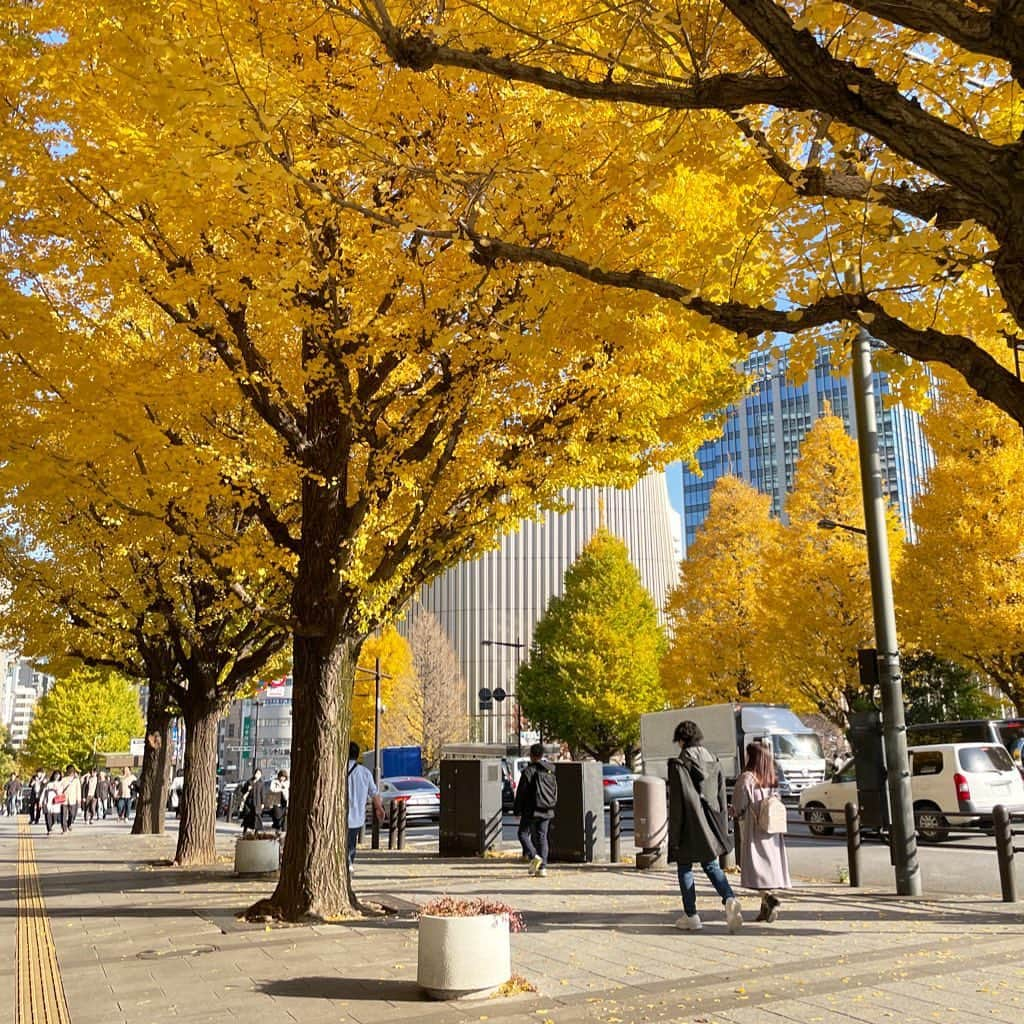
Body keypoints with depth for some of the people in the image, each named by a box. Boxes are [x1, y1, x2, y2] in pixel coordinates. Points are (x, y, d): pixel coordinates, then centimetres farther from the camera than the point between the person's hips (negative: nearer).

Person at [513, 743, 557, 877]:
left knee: (523, 833, 8)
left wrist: (517, 810, -2)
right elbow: (555, 792, 17)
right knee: (542, 837, 9)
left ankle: (534, 856, -14)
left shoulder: (528, 771, -10)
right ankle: (542, 867, 3)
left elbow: (521, 792, -9)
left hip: (531, 810, -5)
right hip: (547, 811, 6)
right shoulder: (550, 771, 10)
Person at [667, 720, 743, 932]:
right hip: (710, 827, 5)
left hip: (689, 827, -5)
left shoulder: (679, 765, -13)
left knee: (684, 868, 10)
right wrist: (723, 830, 15)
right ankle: (730, 899, -9)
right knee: (711, 865, 16)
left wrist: (674, 835, -8)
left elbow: (676, 803, -13)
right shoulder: (714, 763, 5)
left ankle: (691, 915, 13)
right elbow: (722, 799, 9)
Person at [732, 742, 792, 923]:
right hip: (773, 832, 6)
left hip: (754, 831, -6)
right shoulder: (773, 780, 9)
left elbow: (739, 807, -8)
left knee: (757, 867, -6)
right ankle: (767, 908, 10)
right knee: (770, 865, 9)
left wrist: (735, 813, 12)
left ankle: (770, 898, -24)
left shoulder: (747, 778, -11)